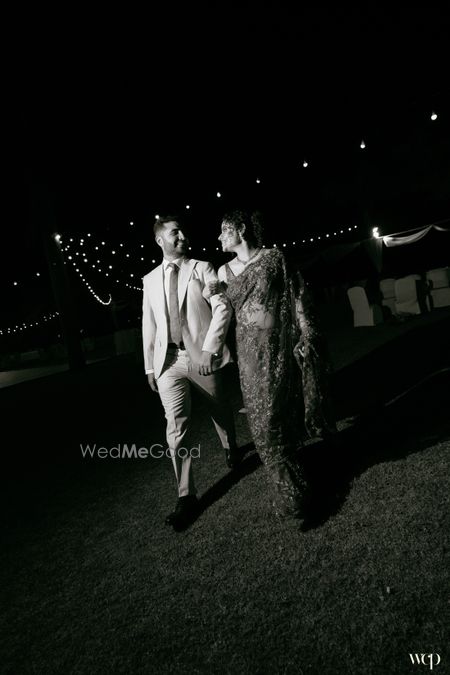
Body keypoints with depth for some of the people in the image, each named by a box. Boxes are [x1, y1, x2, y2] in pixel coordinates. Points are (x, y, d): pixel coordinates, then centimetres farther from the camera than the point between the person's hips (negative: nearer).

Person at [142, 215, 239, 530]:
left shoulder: (202, 268, 3)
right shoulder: (150, 279, 13)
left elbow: (223, 307, -7)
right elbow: (149, 325, 14)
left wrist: (209, 349, -17)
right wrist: (150, 365, 12)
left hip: (202, 355, -1)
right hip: (169, 361, 2)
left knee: (220, 411, 17)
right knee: (176, 428, -3)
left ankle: (231, 449, 49)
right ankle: (187, 496, 9)